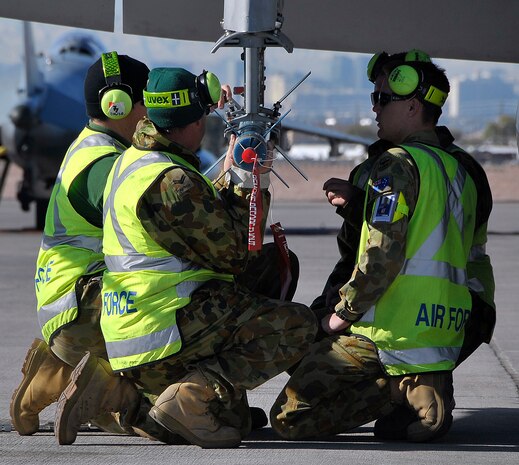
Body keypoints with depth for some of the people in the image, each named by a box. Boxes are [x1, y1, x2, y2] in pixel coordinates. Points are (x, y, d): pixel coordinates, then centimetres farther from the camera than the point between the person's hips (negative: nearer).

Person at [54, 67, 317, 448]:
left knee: (235, 422, 18)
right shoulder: (171, 182, -17)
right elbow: (234, 256, -11)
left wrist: (236, 181, 15)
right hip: (168, 327, -10)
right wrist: (243, 184, -2)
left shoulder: (132, 160, 14)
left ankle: (115, 388, 7)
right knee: (298, 326, -11)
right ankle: (197, 396, -19)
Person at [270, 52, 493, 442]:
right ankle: (429, 386, 7)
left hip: (393, 332, -8)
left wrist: (343, 314, -5)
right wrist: (359, 202, 26)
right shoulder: (461, 172, 16)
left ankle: (402, 392, -12)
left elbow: (383, 256, -17)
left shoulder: (399, 164, -11)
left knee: (289, 418, -5)